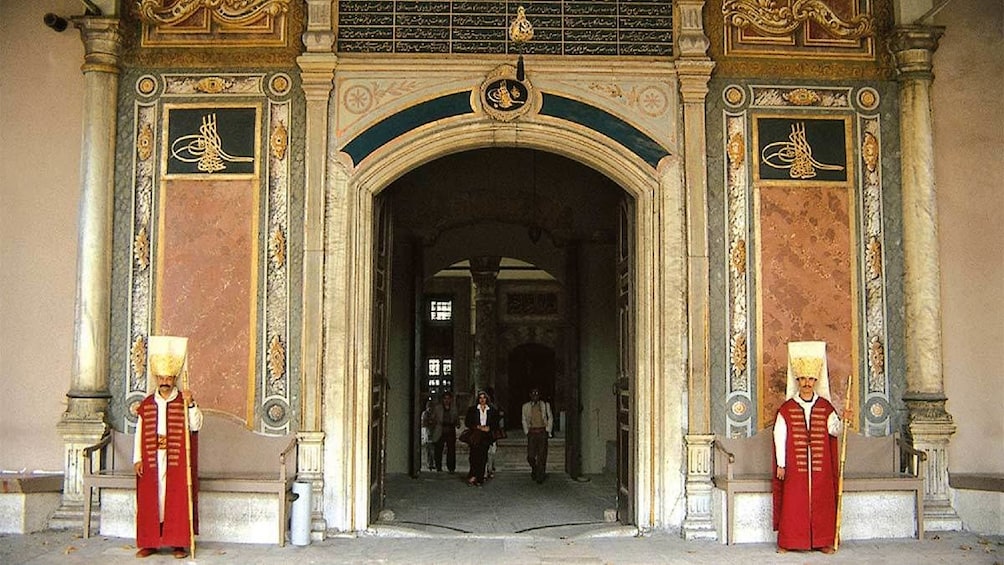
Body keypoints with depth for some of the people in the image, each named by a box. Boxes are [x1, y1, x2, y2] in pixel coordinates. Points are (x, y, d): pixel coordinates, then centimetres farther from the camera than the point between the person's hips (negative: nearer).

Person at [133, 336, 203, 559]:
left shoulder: (184, 403, 2)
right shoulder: (146, 405, 9)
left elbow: (195, 426, -9)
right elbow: (140, 433, 8)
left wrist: (191, 404, -20)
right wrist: (137, 459, 2)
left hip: (177, 461, -2)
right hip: (151, 462, 2)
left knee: (178, 500, -1)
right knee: (150, 500, 3)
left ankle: (179, 543, 5)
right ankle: (150, 542, 11)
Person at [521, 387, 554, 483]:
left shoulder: (546, 405, 8)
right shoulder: (526, 406, 9)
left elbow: (550, 418, 11)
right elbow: (524, 420, 14)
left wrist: (548, 430, 3)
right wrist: (527, 432, 4)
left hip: (542, 432, 0)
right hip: (532, 432, 0)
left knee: (542, 456, -4)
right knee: (530, 456, -5)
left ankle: (540, 477, 4)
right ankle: (534, 469, 24)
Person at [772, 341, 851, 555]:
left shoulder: (825, 407, 7)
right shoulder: (787, 409, 1)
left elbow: (834, 429, -3)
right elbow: (779, 436, -1)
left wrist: (843, 421, -24)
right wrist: (781, 464, -5)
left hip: (820, 465, 2)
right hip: (795, 464, -2)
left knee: (822, 502, 4)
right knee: (792, 502, -1)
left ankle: (823, 541, 13)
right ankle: (786, 542, 6)